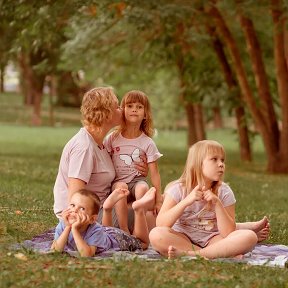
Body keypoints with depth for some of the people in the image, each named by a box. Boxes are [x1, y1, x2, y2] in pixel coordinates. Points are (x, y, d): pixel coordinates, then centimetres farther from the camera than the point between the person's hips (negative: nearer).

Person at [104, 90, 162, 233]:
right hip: (118, 181, 0)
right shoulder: (113, 138, 4)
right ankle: (124, 231, -32)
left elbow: (154, 173, -1)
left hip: (137, 180, 0)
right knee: (121, 187, -35)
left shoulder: (147, 143, 0)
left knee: (142, 188, -35)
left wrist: (158, 201, -4)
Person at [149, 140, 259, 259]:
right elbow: (160, 224, -18)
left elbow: (229, 233, -9)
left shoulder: (224, 192, -2)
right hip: (182, 239, -1)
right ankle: (219, 254, -27)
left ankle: (187, 253, -31)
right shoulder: (178, 189, -5)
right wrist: (186, 201, -27)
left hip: (212, 241, 1)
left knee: (250, 237, -26)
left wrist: (217, 204, -20)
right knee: (155, 234, -33)